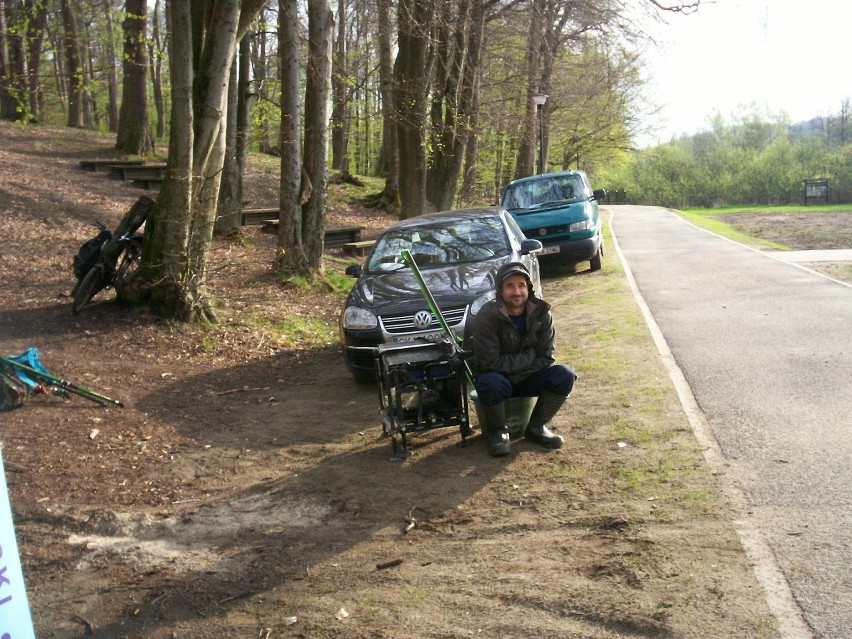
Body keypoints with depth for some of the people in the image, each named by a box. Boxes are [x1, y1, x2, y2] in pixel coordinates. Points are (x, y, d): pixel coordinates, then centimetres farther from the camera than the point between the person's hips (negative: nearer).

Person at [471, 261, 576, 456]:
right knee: (490, 383, -37)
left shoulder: (541, 313, -10)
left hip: (528, 379, 4)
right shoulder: (486, 317, -21)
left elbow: (546, 358, -9)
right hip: (497, 377, -4)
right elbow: (489, 362, -23)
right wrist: (529, 356, -20)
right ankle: (497, 432, -8)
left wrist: (514, 367, -21)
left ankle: (536, 427, -1)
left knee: (564, 375, -20)